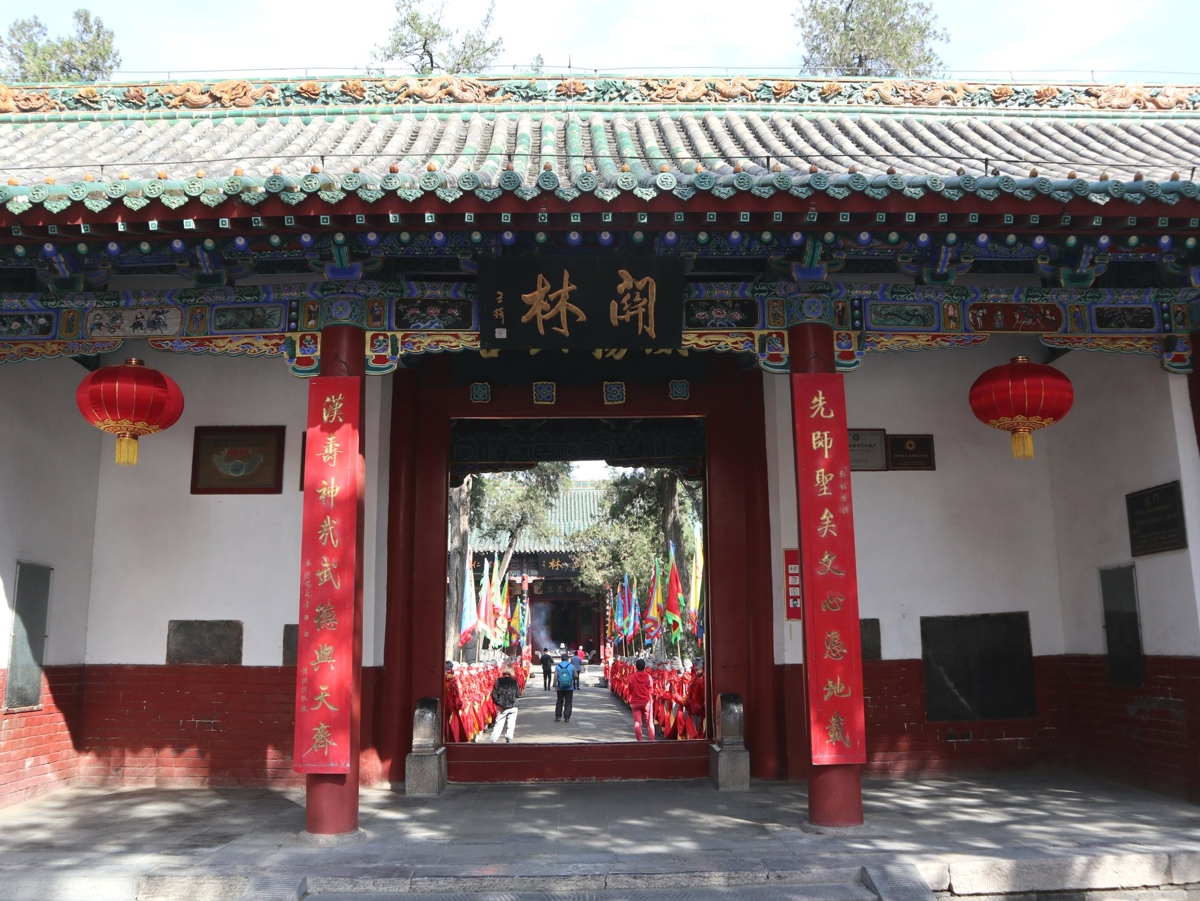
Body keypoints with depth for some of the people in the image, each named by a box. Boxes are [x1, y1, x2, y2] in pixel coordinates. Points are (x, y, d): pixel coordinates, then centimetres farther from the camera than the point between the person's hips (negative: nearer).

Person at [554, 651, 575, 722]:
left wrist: (554, 685, 1)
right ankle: (567, 717, 3)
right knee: (568, 703, 5)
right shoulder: (572, 666, -2)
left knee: (559, 702, 14)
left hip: (560, 687, 1)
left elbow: (555, 677, -7)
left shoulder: (557, 667, -3)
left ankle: (558, 716, 12)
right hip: (570, 687, -1)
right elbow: (575, 676, 5)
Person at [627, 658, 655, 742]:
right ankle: (652, 740, 3)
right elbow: (651, 690, 1)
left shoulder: (631, 677, -6)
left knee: (637, 722, 3)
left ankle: (639, 741, 3)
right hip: (646, 702, 0)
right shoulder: (648, 676, -7)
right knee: (650, 722, 7)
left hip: (635, 702, 0)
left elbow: (630, 690, 4)